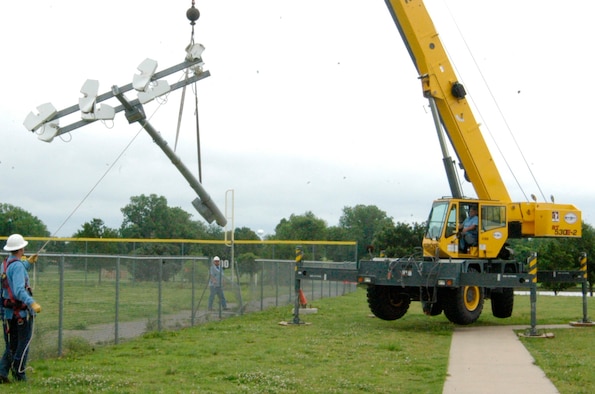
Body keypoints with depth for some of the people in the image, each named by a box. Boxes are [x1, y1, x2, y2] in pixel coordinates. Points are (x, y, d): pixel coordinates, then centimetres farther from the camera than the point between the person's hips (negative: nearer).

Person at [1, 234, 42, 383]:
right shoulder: (18, 265, -17)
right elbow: (19, 290, -28)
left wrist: (29, 262, 33)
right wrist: (32, 303, -38)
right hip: (22, 311, -8)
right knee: (23, 343, 4)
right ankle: (19, 373, 7)